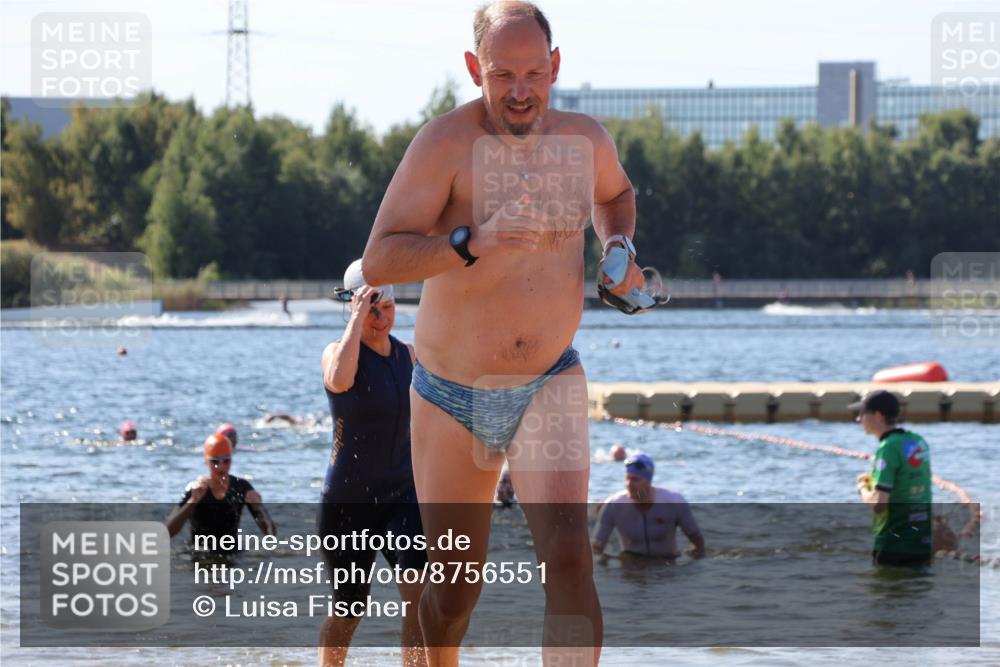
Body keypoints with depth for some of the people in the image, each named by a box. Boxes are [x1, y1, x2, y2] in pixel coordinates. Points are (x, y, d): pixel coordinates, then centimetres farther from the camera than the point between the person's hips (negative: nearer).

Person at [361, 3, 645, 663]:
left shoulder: (586, 139, -2)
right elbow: (379, 262, -24)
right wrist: (473, 243, -39)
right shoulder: (446, 143, -16)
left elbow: (616, 193, 24)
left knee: (568, 553, -22)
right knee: (454, 589, 11)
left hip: (550, 386, 2)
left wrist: (620, 250, 4)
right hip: (452, 395, -1)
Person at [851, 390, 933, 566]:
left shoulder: (889, 448, -17)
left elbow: (878, 504, -21)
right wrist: (875, 478, 14)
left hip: (893, 545, -8)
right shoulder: (919, 442, 8)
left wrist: (862, 489, -1)